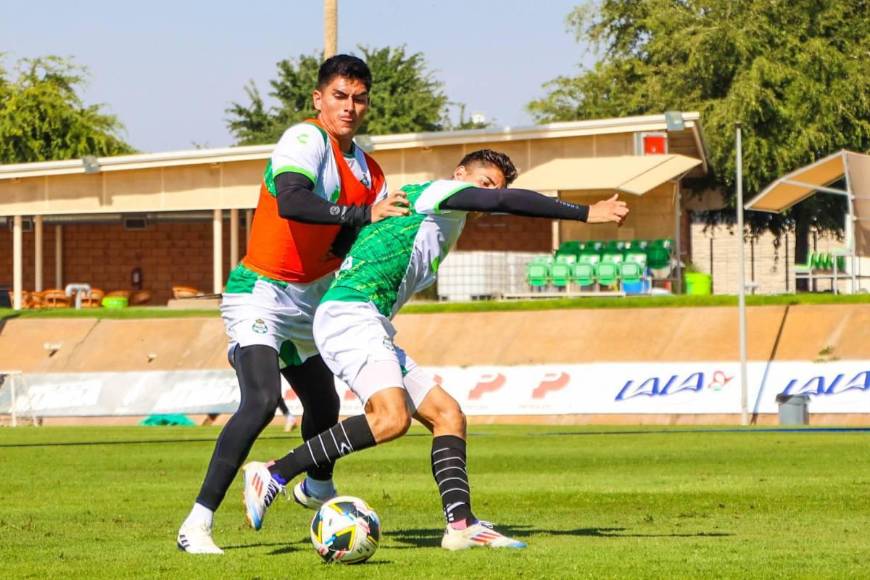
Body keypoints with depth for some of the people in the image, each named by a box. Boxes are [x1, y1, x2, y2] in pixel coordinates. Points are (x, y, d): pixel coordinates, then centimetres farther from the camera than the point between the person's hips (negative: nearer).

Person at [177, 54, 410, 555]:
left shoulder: (369, 171, 7)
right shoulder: (306, 139, -17)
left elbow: (354, 247, 3)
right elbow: (291, 203, -35)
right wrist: (365, 213, -35)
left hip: (308, 303, 9)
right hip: (260, 294, -9)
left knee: (324, 404, 23)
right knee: (260, 402, -25)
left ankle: (318, 488, 53)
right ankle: (198, 523, -24)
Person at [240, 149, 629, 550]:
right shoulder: (436, 194, 2)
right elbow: (507, 201, -11)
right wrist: (585, 213, -12)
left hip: (368, 326, 10)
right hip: (348, 314, -10)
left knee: (447, 415, 4)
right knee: (391, 417, -28)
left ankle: (461, 525, -7)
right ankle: (274, 474, -24)